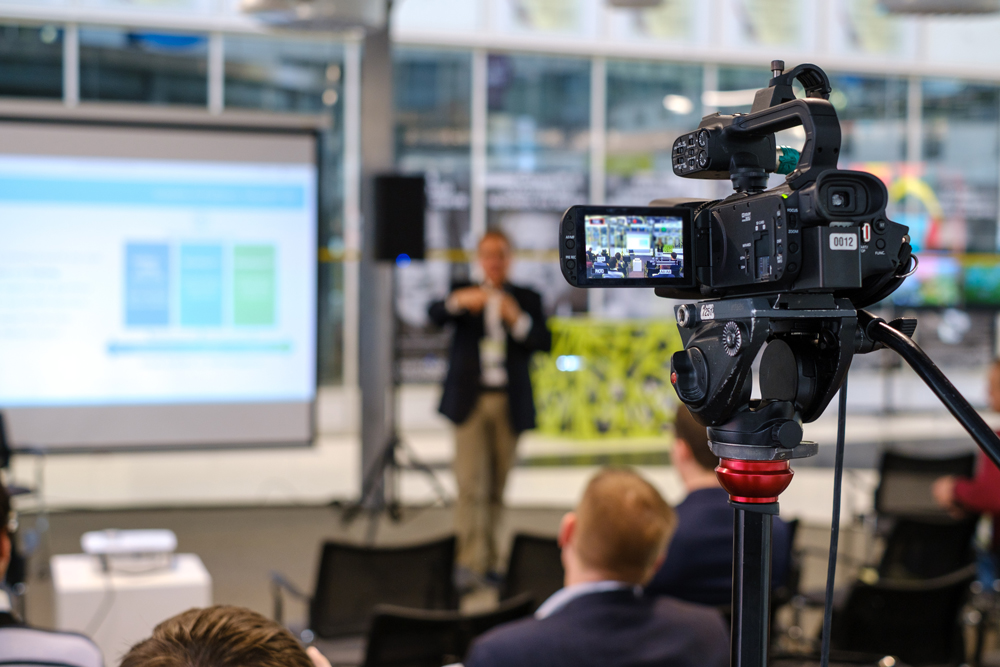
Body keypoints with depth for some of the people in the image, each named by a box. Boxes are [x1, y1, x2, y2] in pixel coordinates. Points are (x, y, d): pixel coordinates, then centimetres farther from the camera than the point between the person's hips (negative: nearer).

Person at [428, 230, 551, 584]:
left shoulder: (527, 299, 11)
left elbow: (544, 342, -1)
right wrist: (457, 302, -32)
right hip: (470, 400, -1)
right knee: (471, 483, -11)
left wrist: (518, 320, -19)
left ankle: (488, 559, 15)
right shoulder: (464, 294, 9)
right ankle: (469, 561, -13)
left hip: (509, 403, 1)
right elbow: (435, 315, -11)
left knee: (496, 486, 6)